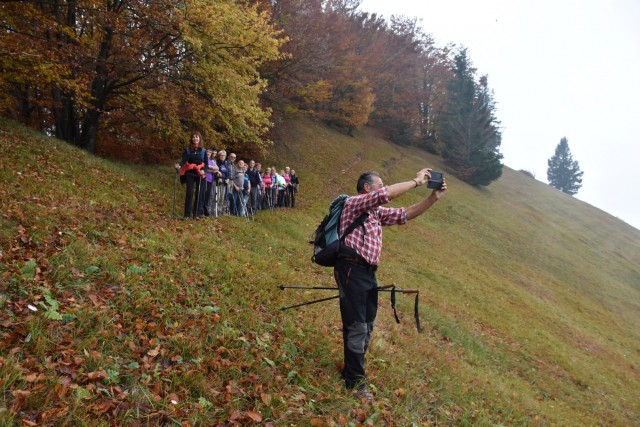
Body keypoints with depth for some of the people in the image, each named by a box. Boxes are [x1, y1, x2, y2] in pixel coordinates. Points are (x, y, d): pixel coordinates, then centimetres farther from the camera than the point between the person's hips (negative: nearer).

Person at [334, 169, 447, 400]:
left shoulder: (377, 212, 19)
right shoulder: (353, 203, -6)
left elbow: (404, 214, 17)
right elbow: (386, 194, -21)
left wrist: (433, 198, 7)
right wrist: (416, 181, -11)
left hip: (368, 273, 9)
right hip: (352, 270, -9)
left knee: (367, 327, 15)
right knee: (357, 327, -6)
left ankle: (352, 370, 30)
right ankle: (355, 382, 4)